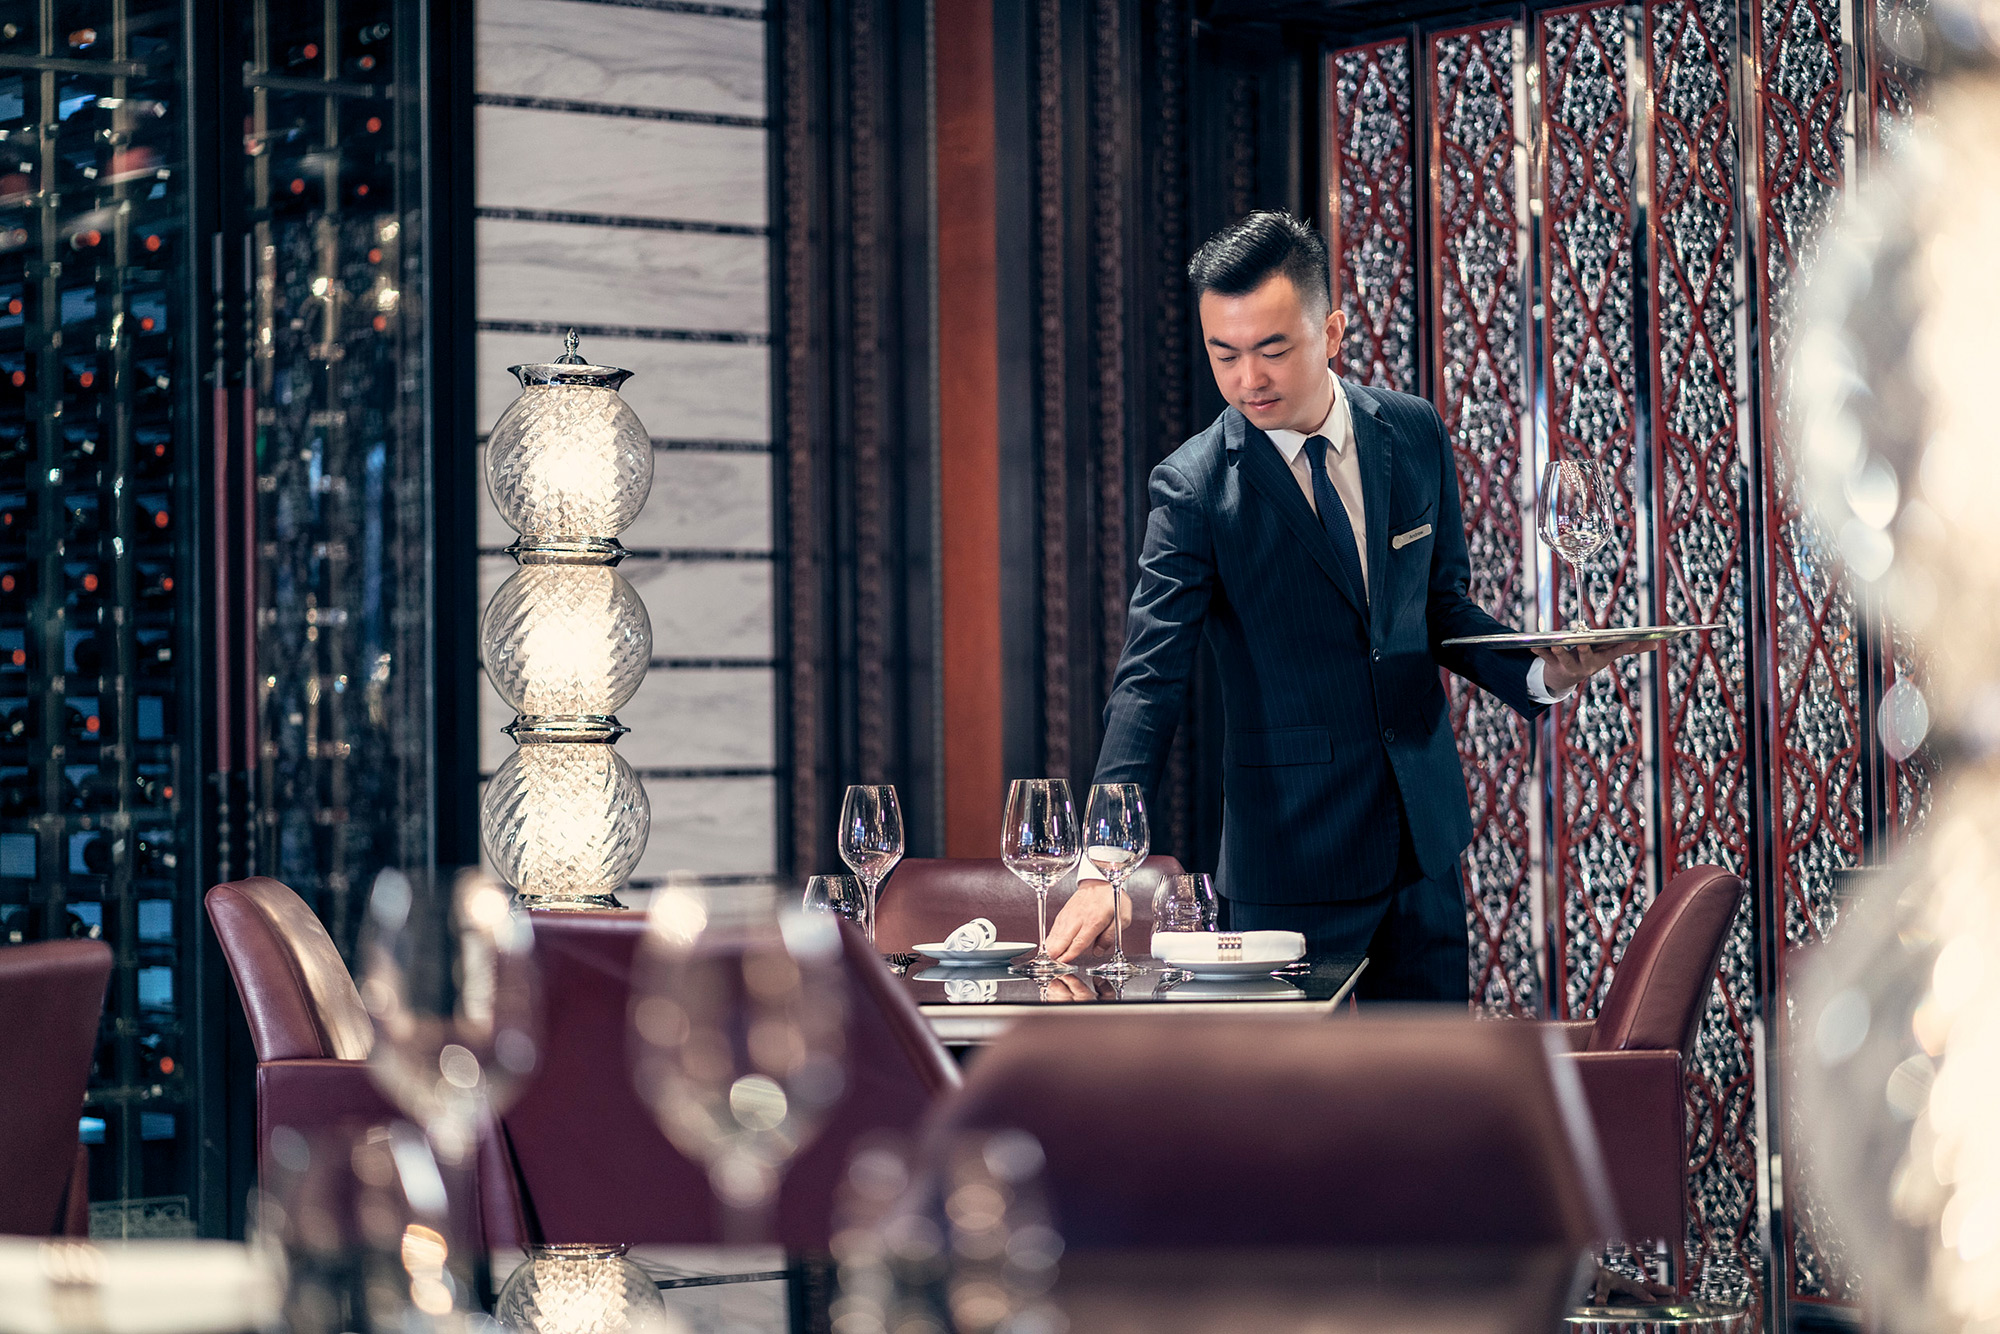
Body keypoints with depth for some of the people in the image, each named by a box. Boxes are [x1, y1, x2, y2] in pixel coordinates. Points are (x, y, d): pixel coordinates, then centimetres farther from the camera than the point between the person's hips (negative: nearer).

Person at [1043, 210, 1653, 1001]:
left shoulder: (1415, 434, 2)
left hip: (1423, 834, 4)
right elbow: (1149, 681, -18)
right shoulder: (1194, 486, -12)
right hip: (1291, 851, -4)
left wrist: (1539, 672, -8)